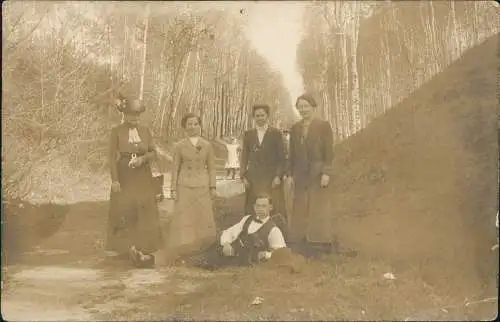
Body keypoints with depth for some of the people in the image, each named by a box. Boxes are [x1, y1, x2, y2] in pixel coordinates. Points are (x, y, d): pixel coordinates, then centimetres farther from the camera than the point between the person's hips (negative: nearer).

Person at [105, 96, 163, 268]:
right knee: (125, 213, 1)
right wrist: (114, 180, -13)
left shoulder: (145, 130, 5)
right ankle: (130, 247, 13)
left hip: (143, 178, 3)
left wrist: (143, 158, -13)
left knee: (144, 213, 3)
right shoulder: (116, 131, -5)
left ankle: (142, 248, 11)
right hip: (124, 178, -3)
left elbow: (153, 153, 8)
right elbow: (112, 157, -7)